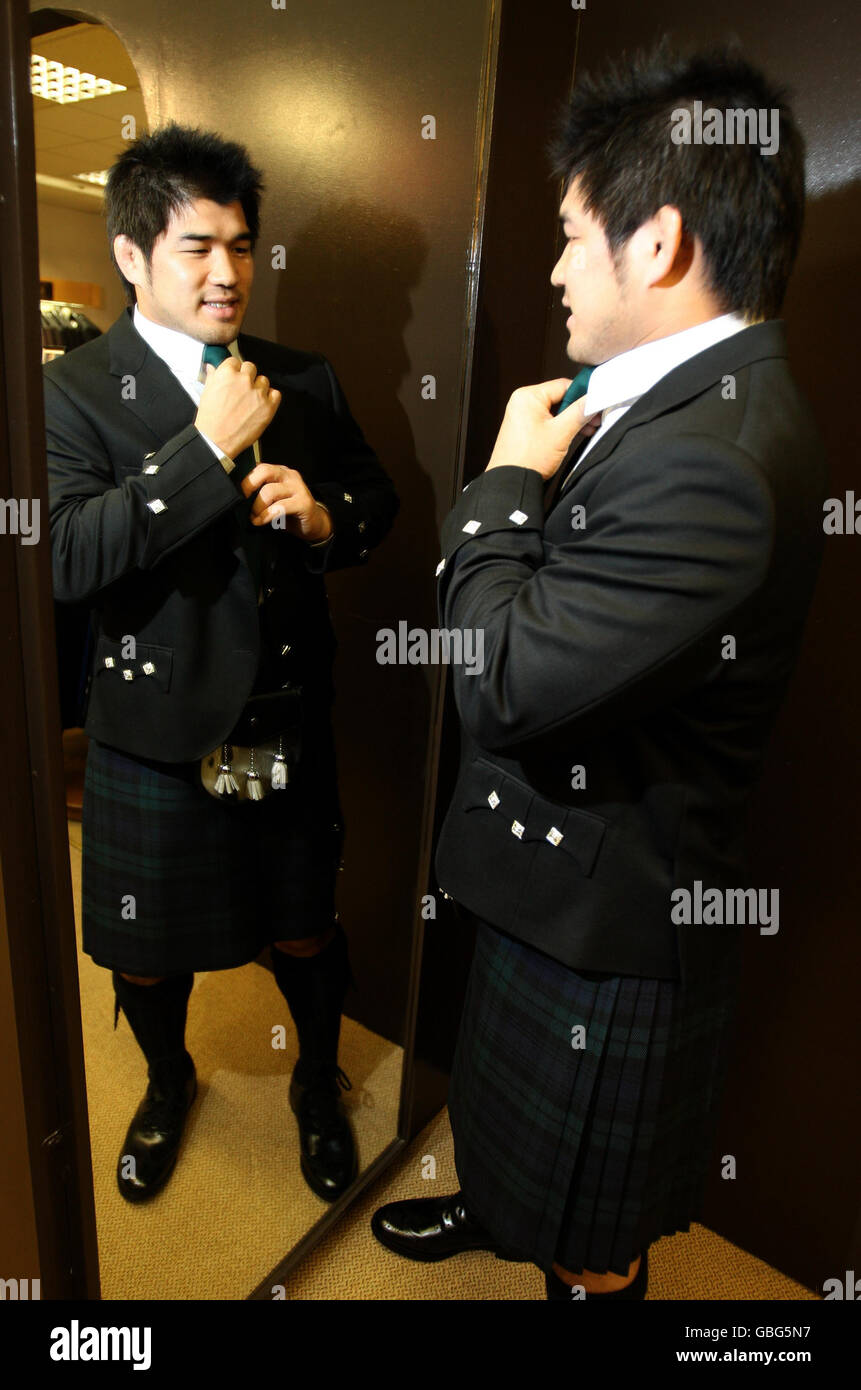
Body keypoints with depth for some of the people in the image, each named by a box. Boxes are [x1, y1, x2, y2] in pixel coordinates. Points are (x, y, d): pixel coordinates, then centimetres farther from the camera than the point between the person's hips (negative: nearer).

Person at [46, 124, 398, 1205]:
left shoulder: (305, 382, 3)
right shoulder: (74, 393, -8)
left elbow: (375, 500, 12)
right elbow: (66, 558, -22)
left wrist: (325, 514, -12)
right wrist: (209, 447, -25)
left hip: (289, 727, 2)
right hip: (157, 731, -1)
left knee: (304, 930, 18)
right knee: (147, 952, 19)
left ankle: (319, 1083, 49)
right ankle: (167, 1083, 53)